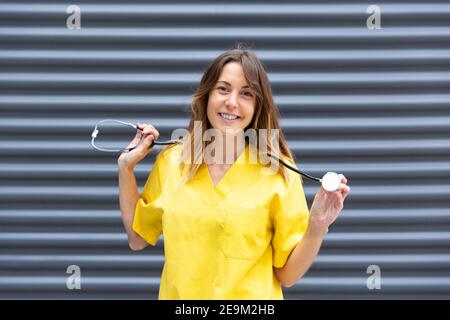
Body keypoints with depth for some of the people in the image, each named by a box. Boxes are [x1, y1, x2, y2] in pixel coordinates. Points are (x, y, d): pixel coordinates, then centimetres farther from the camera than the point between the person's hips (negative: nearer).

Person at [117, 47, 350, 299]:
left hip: (251, 296, -2)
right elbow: (138, 239, 4)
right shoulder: (171, 160, -4)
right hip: (177, 295, 3)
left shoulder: (279, 172, -12)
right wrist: (126, 167, -2)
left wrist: (318, 226, -25)